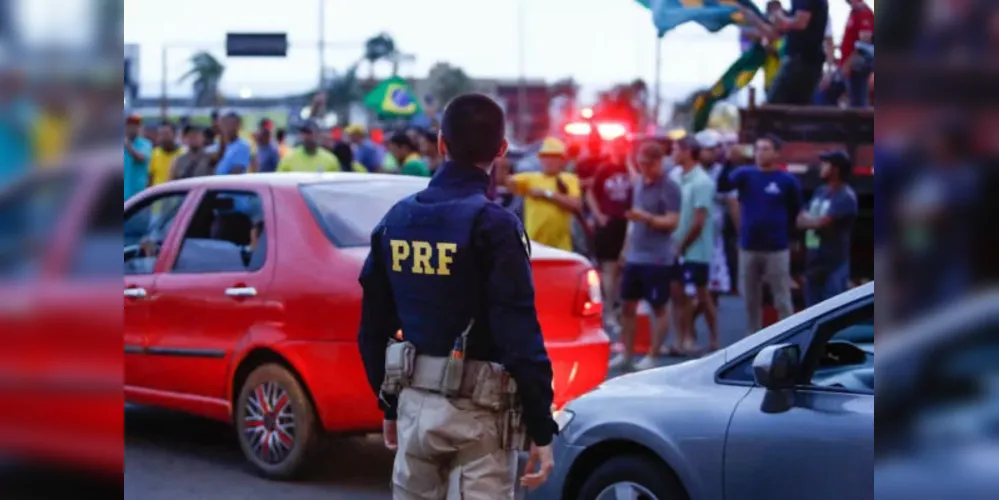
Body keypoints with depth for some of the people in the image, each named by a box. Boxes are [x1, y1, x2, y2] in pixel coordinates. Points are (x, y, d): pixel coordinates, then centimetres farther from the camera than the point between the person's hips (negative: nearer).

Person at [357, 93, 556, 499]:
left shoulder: (397, 219, 6)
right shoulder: (493, 226, -14)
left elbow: (373, 327, 12)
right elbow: (519, 334, -18)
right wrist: (542, 429, -13)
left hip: (415, 400, 6)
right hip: (478, 409, -6)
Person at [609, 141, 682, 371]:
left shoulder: (669, 187, -11)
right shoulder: (639, 183, 12)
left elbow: (673, 222, -18)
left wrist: (647, 218, -33)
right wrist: (626, 247, 21)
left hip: (658, 259, -8)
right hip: (634, 256, 8)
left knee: (659, 308, 0)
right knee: (627, 305, 10)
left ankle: (651, 358, 2)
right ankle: (625, 354, 16)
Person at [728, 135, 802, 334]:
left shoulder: (788, 181, -3)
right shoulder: (745, 175, 3)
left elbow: (796, 213, 6)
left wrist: (784, 233, 7)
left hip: (777, 249, -3)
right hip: (748, 248, 3)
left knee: (782, 300, -1)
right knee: (751, 300, 12)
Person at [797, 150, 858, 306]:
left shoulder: (845, 197, -14)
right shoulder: (820, 191, 13)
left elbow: (821, 223, -21)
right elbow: (801, 220, 12)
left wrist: (807, 220, 0)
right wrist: (812, 221, -10)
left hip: (834, 267, -8)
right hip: (813, 264, 9)